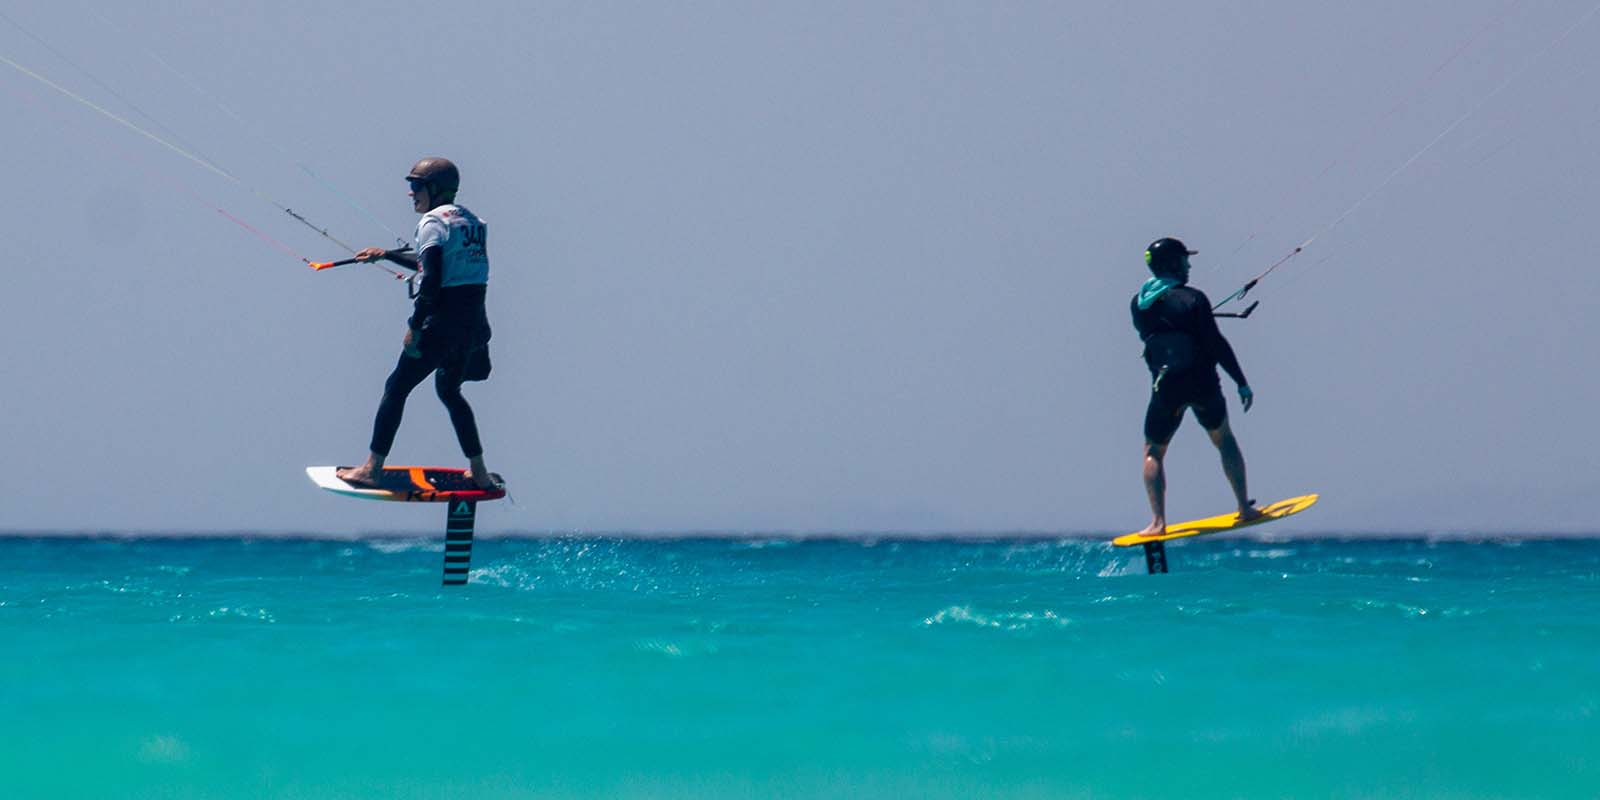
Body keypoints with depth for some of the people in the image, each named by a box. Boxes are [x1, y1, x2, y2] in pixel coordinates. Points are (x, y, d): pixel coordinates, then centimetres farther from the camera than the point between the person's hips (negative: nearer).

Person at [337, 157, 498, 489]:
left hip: (442, 321, -8)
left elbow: (431, 279, -20)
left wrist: (414, 325, -17)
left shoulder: (434, 220, -10)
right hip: (475, 322, 8)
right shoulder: (472, 221, 16)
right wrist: (387, 254, 35)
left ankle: (371, 468, 3)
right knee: (450, 392, 24)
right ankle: (479, 473, 21)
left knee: (396, 388, 3)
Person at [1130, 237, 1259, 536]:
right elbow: (1216, 344, -13)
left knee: (1153, 452, 13)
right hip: (1203, 385, -1)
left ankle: (1158, 521, -4)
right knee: (1224, 441, 21)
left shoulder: (1139, 304, 3)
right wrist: (1241, 382, -8)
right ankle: (1245, 508, 21)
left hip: (1165, 388, 1)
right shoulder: (1192, 298, -9)